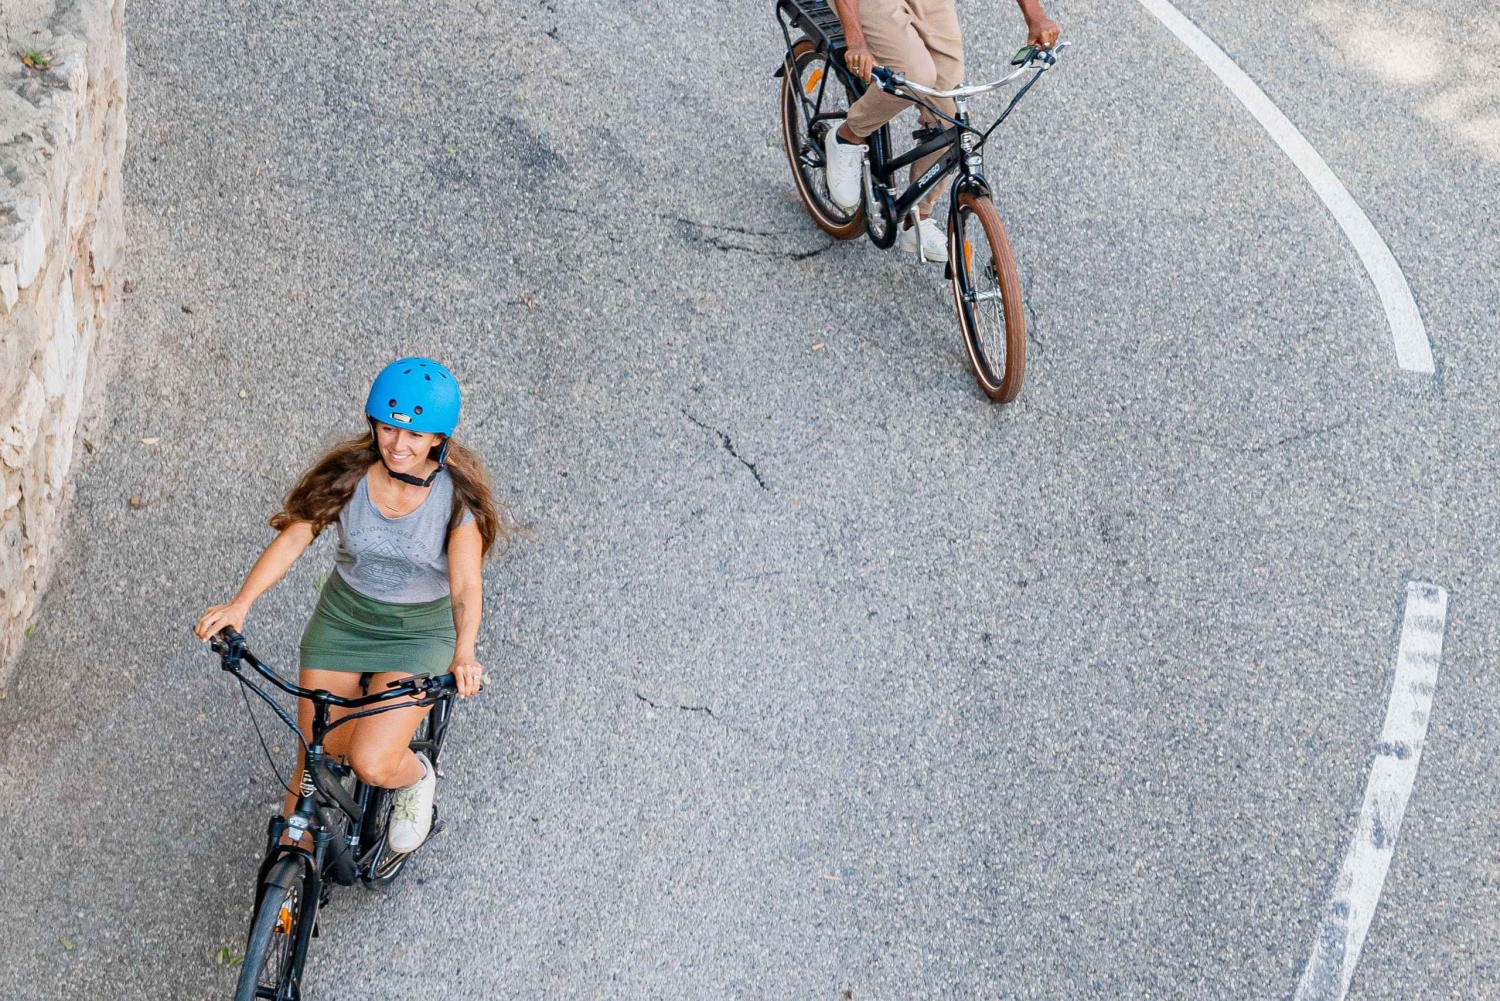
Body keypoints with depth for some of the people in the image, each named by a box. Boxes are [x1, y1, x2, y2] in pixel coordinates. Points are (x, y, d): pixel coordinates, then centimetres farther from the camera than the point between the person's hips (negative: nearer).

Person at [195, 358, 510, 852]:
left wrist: (463, 653, -43)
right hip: (342, 618, 3)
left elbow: (465, 586, -25)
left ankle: (416, 776, 17)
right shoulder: (348, 474, -14)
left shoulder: (457, 494, -20)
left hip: (420, 631, -2)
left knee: (371, 763, -18)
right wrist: (240, 603, -28)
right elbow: (294, 536, -14)